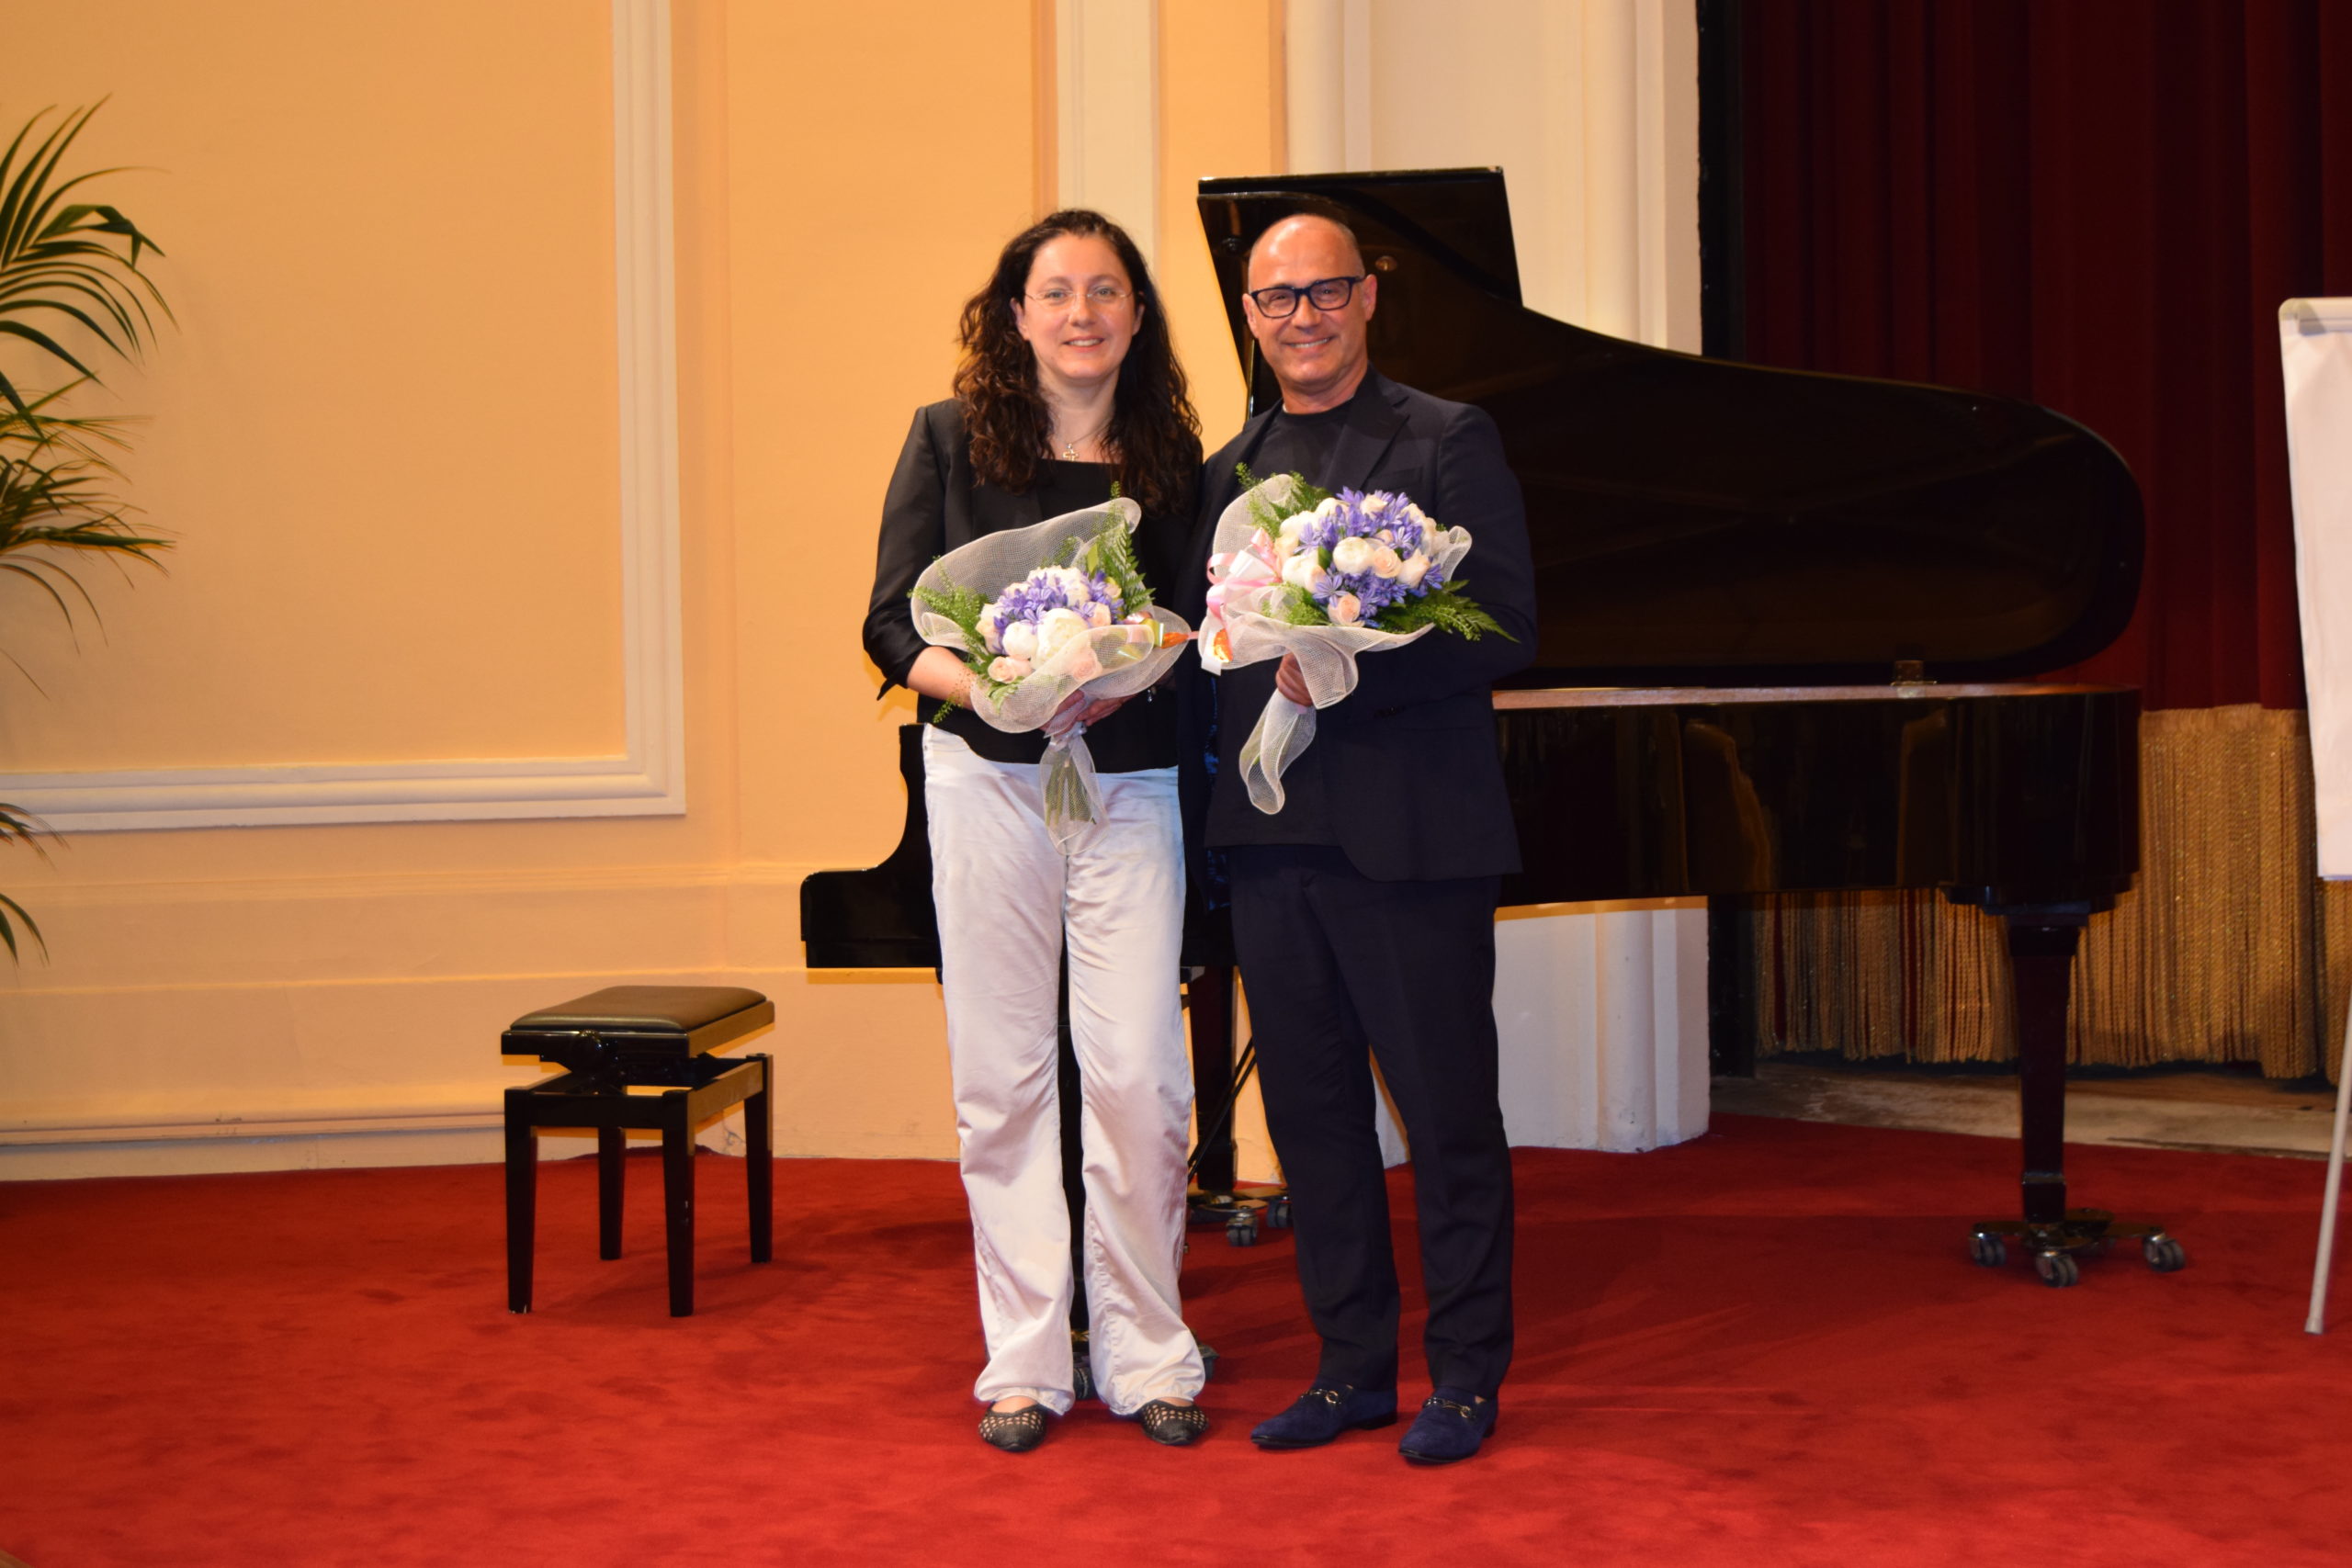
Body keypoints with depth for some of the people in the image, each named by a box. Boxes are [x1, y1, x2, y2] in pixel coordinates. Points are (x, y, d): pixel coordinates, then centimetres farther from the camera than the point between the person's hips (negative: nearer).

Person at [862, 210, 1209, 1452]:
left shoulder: (1172, 460, 6)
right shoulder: (951, 440, 2)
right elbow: (892, 625, -1)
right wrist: (986, 686, -19)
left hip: (1131, 783, 1)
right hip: (989, 779, -1)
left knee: (1137, 1075, -3)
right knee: (1003, 1075, 4)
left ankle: (1145, 1357, 11)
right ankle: (1026, 1364, 14)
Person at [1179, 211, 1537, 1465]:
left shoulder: (1447, 444, -3)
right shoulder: (1228, 470, 15)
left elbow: (1505, 632, -11)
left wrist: (1348, 668, -22)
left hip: (1406, 834, -6)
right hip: (1270, 840, 6)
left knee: (1446, 1111, 2)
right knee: (1309, 1111, 11)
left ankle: (1464, 1375, 15)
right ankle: (1352, 1364, 23)